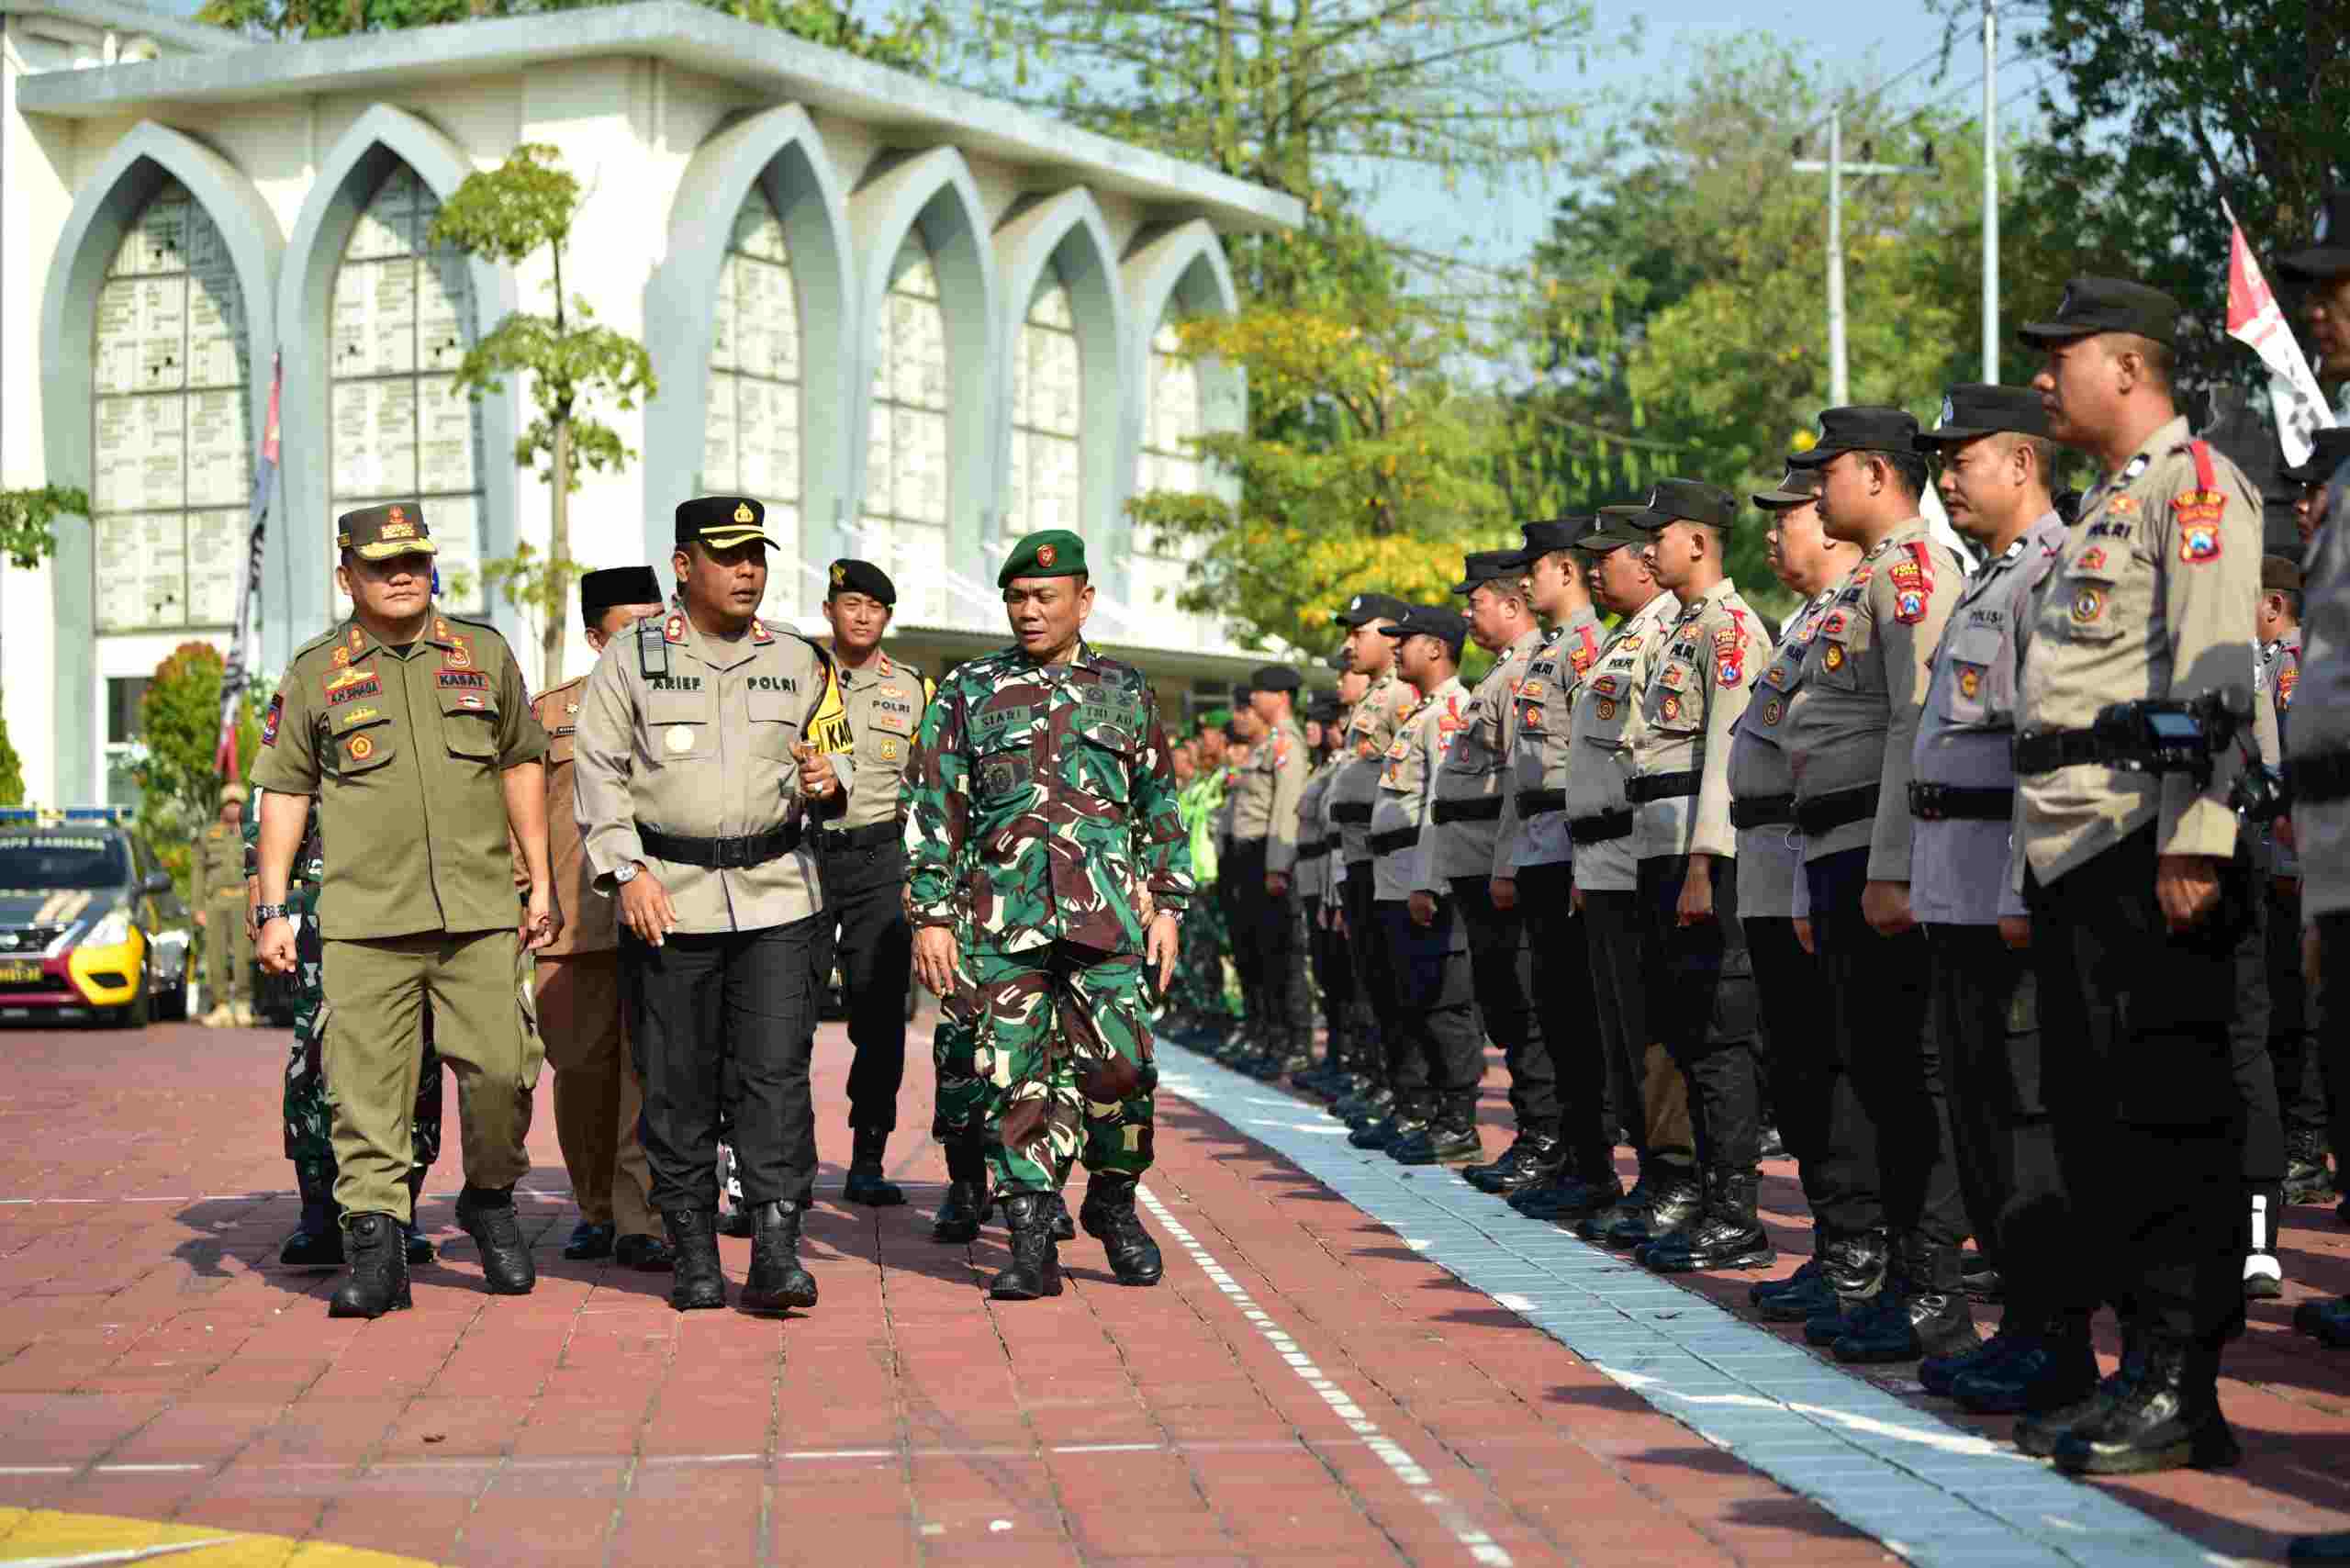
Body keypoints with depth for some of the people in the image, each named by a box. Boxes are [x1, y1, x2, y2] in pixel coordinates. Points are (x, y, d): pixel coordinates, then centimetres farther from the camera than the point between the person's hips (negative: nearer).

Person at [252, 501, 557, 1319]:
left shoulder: (484, 653, 12)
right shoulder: (315, 673, 7)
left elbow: (521, 765, 17)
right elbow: (283, 791, 8)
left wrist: (541, 883, 13)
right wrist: (272, 910, 2)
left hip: (478, 912, 1)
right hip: (363, 918, -1)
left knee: (500, 1068, -4)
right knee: (368, 1086, -5)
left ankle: (490, 1201, 20)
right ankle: (375, 1248, -1)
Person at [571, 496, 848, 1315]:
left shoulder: (796, 660, 12)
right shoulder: (631, 659, 3)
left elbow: (831, 755, 21)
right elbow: (597, 771, 1)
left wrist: (827, 780, -4)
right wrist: (624, 871, -10)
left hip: (777, 894, 2)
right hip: (667, 897, -2)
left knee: (775, 1074, -6)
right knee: (677, 1084, 2)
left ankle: (776, 1250, -5)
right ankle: (692, 1252, 12)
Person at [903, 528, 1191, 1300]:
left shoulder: (1126, 692, 13)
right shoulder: (968, 692, 8)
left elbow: (1161, 809, 18)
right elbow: (930, 810, 7)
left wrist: (1167, 907, 10)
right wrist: (930, 917, -1)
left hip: (1107, 915, 1)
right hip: (1001, 918, 0)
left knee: (1122, 1068, -6)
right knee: (1017, 1078, -3)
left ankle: (1113, 1202, 19)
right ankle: (1032, 1245, 3)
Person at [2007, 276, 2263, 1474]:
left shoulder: (2192, 480, -6)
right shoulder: (2102, 506, 24)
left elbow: (2215, 667, -17)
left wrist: (2193, 840, -24)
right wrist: (2031, 874, 23)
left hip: (2148, 851, -10)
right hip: (2074, 858, 10)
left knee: (2164, 1116, -8)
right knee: (2095, 1115, 9)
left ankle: (2184, 1390, -6)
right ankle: (2144, 1368, 14)